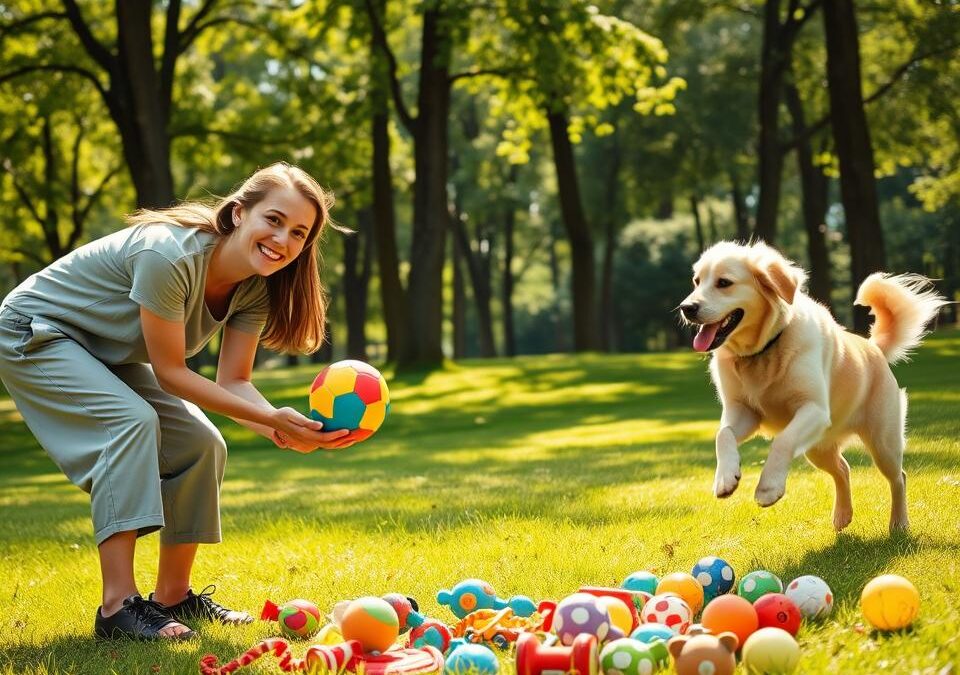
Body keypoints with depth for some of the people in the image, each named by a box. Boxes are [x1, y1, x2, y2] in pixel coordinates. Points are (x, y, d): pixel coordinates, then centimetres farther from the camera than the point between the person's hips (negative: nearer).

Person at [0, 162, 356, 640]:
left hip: (107, 356, 9)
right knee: (132, 419, -30)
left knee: (201, 446, 0)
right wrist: (271, 418, -35)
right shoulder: (170, 256, -36)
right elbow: (170, 373, -29)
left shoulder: (256, 287, -10)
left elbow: (234, 382, -11)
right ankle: (118, 606, -32)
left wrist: (285, 431, -31)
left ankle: (173, 596, 12)